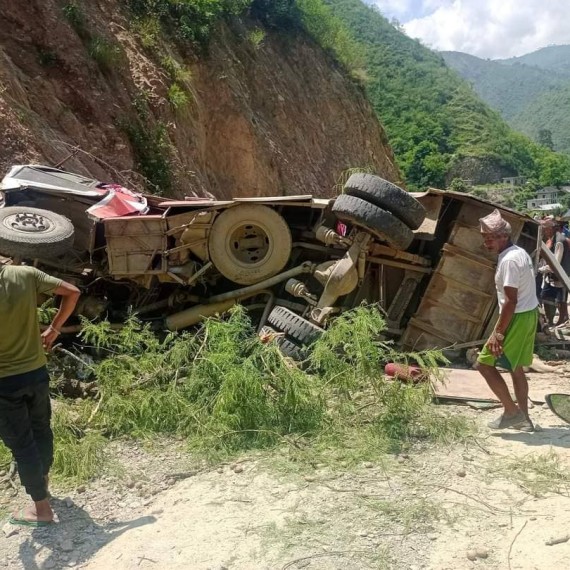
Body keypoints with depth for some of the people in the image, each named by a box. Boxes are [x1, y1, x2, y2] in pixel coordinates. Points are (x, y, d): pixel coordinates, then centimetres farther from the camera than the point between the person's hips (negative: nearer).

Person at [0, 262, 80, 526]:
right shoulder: (26, 274, -9)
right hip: (37, 371, 5)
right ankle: (42, 478, 48)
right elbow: (72, 292, -2)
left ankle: (41, 508, 19)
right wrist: (54, 329, 6)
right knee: (41, 427, 25)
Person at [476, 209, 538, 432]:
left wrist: (498, 333, -22)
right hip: (529, 314, 10)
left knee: (484, 363, -2)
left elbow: (511, 301, -24)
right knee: (516, 368, 18)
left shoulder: (509, 260, -21)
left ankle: (511, 411, 3)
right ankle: (523, 418, 25)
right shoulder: (520, 253, 10)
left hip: (517, 318, -10)